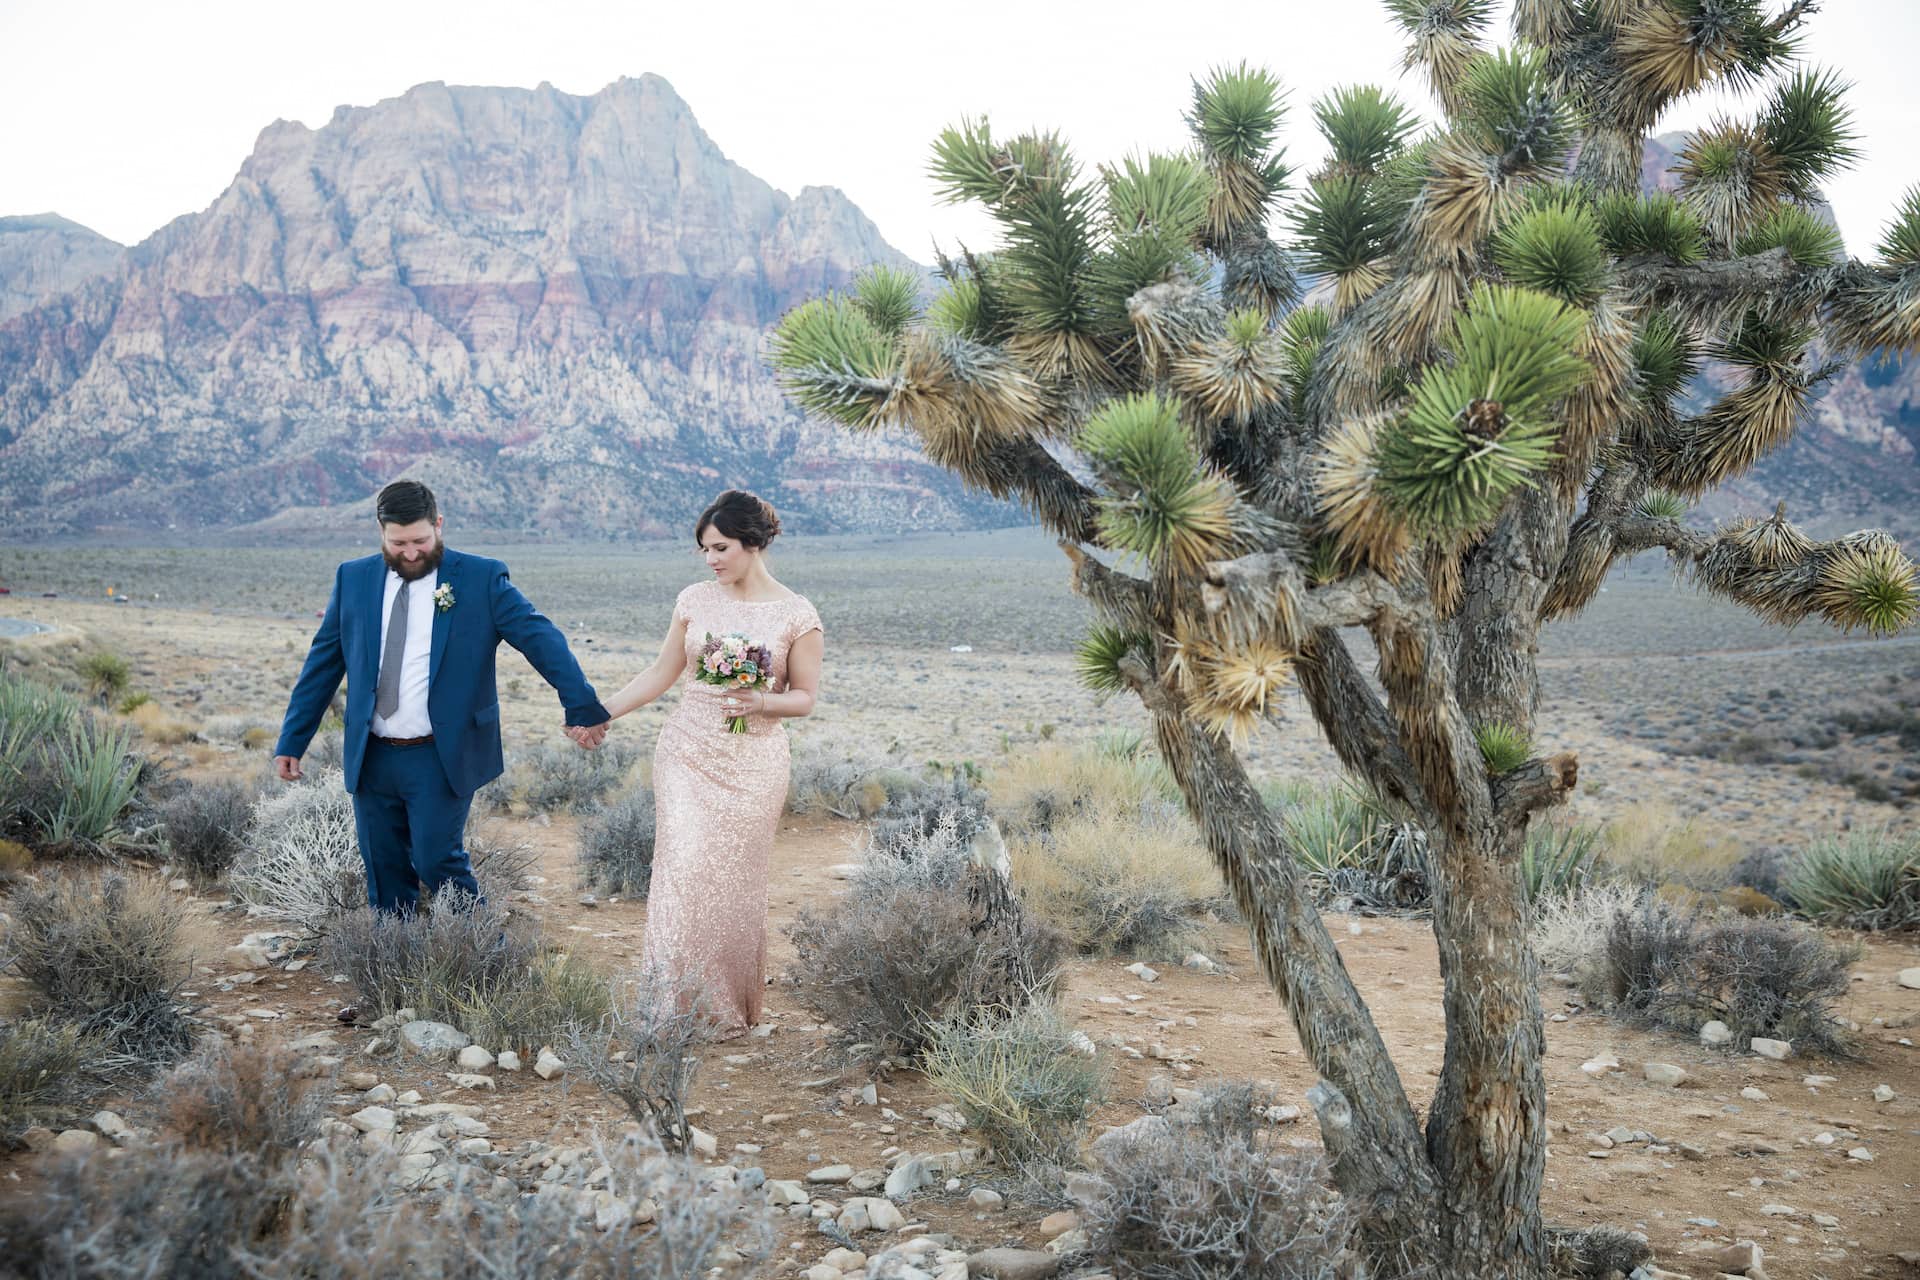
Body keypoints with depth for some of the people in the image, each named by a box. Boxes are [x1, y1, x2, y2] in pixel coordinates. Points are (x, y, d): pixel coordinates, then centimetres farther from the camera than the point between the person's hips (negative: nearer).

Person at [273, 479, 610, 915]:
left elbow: (541, 638, -11)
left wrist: (582, 707, -22)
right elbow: (322, 663, 11)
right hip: (372, 759, 4)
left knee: (437, 861, -9)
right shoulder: (353, 579, 6)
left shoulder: (481, 578, -4)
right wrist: (291, 741, 10)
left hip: (442, 759, -4)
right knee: (384, 873, 9)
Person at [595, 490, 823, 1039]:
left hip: (751, 763, -2)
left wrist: (762, 702, -19)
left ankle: (732, 1006, 20)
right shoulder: (695, 600, 4)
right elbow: (661, 673, 12)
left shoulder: (797, 616, -4)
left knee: (734, 879, 3)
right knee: (683, 868, -9)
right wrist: (600, 711, 7)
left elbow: (805, 697, 1)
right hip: (687, 752, 2)